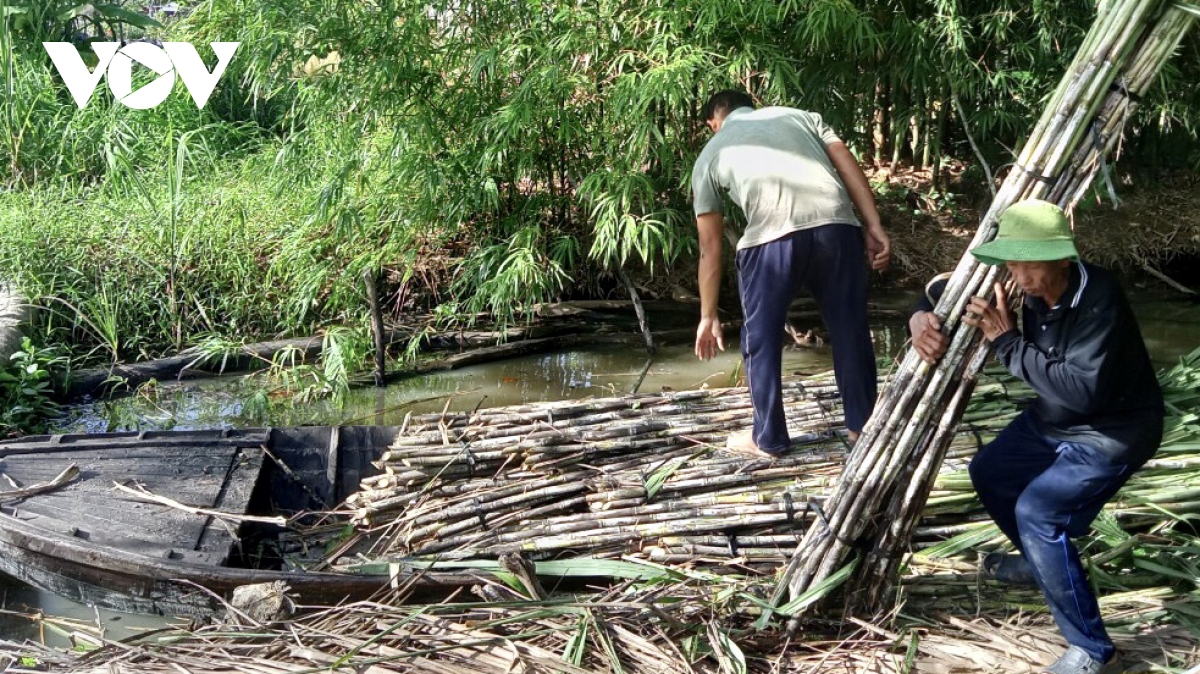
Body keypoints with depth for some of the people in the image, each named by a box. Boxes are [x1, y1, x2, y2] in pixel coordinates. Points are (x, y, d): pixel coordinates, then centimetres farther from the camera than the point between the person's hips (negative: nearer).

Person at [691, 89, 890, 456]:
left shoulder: (711, 154, 26)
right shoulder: (800, 115, 32)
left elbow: (710, 250, 24)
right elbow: (848, 164, 14)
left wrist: (708, 317, 29)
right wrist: (873, 227, 9)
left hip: (771, 236, -2)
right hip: (836, 223, 3)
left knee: (761, 339, 16)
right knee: (850, 329, 18)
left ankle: (768, 438, 25)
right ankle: (862, 425, 31)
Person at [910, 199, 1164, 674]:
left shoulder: (1098, 299, -32)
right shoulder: (1027, 290, -11)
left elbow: (1083, 390, -39)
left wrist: (1009, 342, -35)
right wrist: (923, 315, -17)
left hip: (1112, 430, -9)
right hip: (1053, 420, 9)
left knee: (1038, 512, -22)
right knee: (989, 473, 19)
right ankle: (1040, 560, 43)